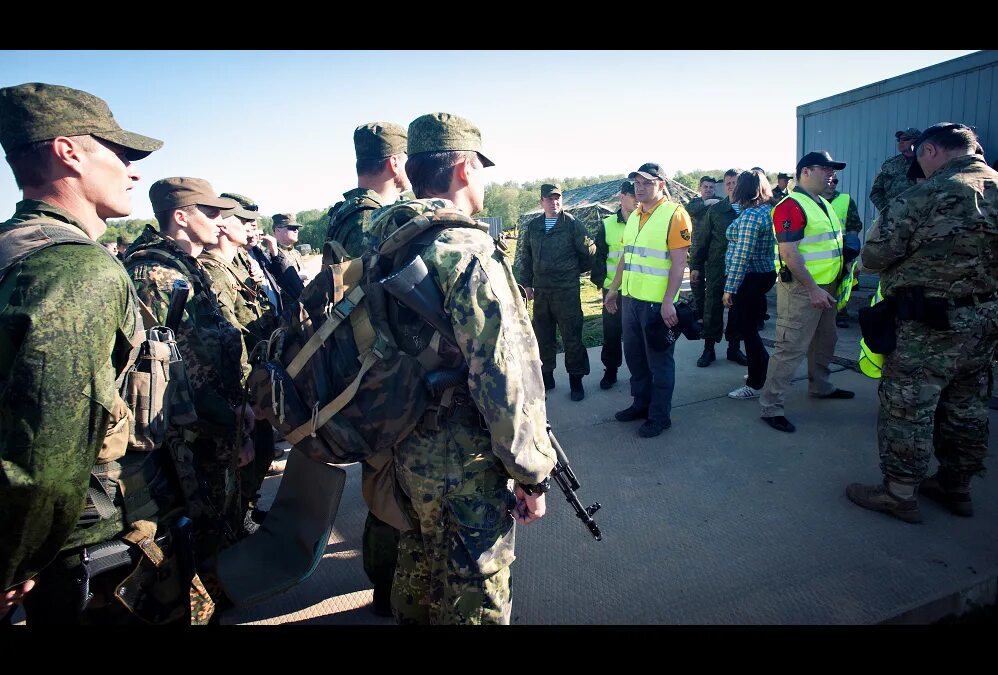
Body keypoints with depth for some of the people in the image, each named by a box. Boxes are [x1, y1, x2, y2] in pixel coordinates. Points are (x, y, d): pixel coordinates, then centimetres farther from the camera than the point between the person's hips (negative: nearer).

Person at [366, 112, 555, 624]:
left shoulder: (384, 242, 3)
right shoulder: (468, 253, -23)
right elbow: (506, 375, -25)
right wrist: (532, 472, -14)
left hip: (405, 452, 8)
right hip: (465, 468, -8)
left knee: (419, 566, 29)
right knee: (474, 598, 13)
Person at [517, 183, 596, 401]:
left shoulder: (572, 224, -4)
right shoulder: (532, 227, 8)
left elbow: (590, 251, 1)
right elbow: (525, 256, 14)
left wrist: (575, 270, 8)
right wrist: (527, 283, 10)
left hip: (567, 290, -4)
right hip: (541, 291, 4)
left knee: (572, 336, 0)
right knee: (542, 336, 11)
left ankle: (576, 380, 12)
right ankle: (546, 375, 26)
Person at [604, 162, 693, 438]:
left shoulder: (674, 214, -10)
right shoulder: (634, 216, 13)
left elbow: (679, 262, -16)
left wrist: (668, 302, -21)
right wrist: (614, 289, 19)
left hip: (657, 303, -7)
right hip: (630, 299, 8)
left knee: (659, 361, 4)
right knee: (634, 356, 17)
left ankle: (660, 416, 18)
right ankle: (641, 404, 34)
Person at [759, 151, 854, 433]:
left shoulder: (823, 204, 16)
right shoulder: (791, 206, -15)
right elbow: (789, 253, -22)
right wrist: (812, 289, -23)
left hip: (825, 287, 10)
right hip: (802, 288, -10)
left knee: (824, 341, 23)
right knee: (791, 349, -9)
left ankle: (820, 386, 43)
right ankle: (770, 407, -3)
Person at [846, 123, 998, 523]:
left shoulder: (927, 196, -17)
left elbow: (873, 256, -14)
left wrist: (913, 251, 6)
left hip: (931, 326, -8)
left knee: (907, 408, 3)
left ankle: (899, 494, 14)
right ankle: (956, 487, 34)